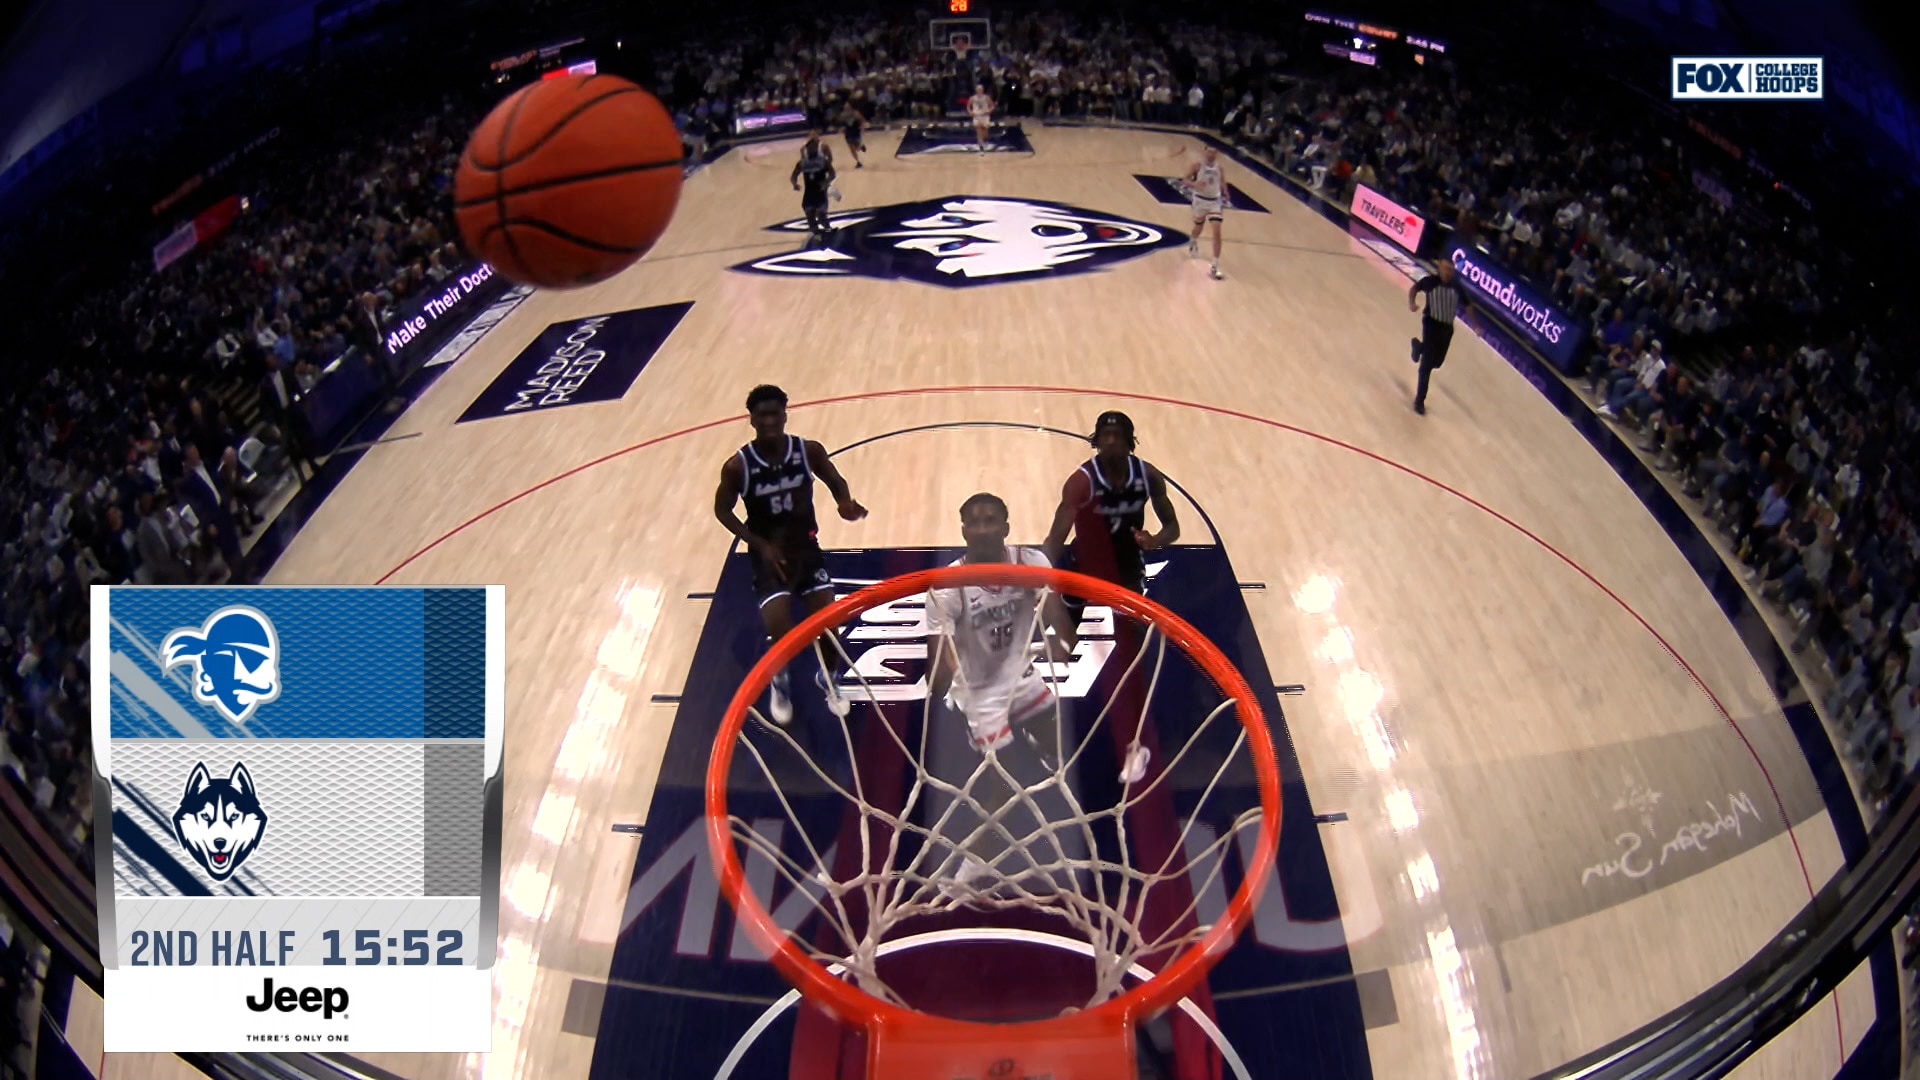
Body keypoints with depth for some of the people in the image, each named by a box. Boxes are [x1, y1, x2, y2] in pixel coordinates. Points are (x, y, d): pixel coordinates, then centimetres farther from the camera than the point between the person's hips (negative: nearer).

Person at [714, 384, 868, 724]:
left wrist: (846, 504, -20)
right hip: (768, 553, -2)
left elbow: (836, 482, 4)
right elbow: (722, 510, -4)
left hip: (806, 546, 2)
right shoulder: (737, 466, -17)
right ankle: (780, 681, 21)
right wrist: (760, 545, -14)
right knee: (779, 630, -14)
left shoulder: (809, 451, -12)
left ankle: (827, 677, 29)